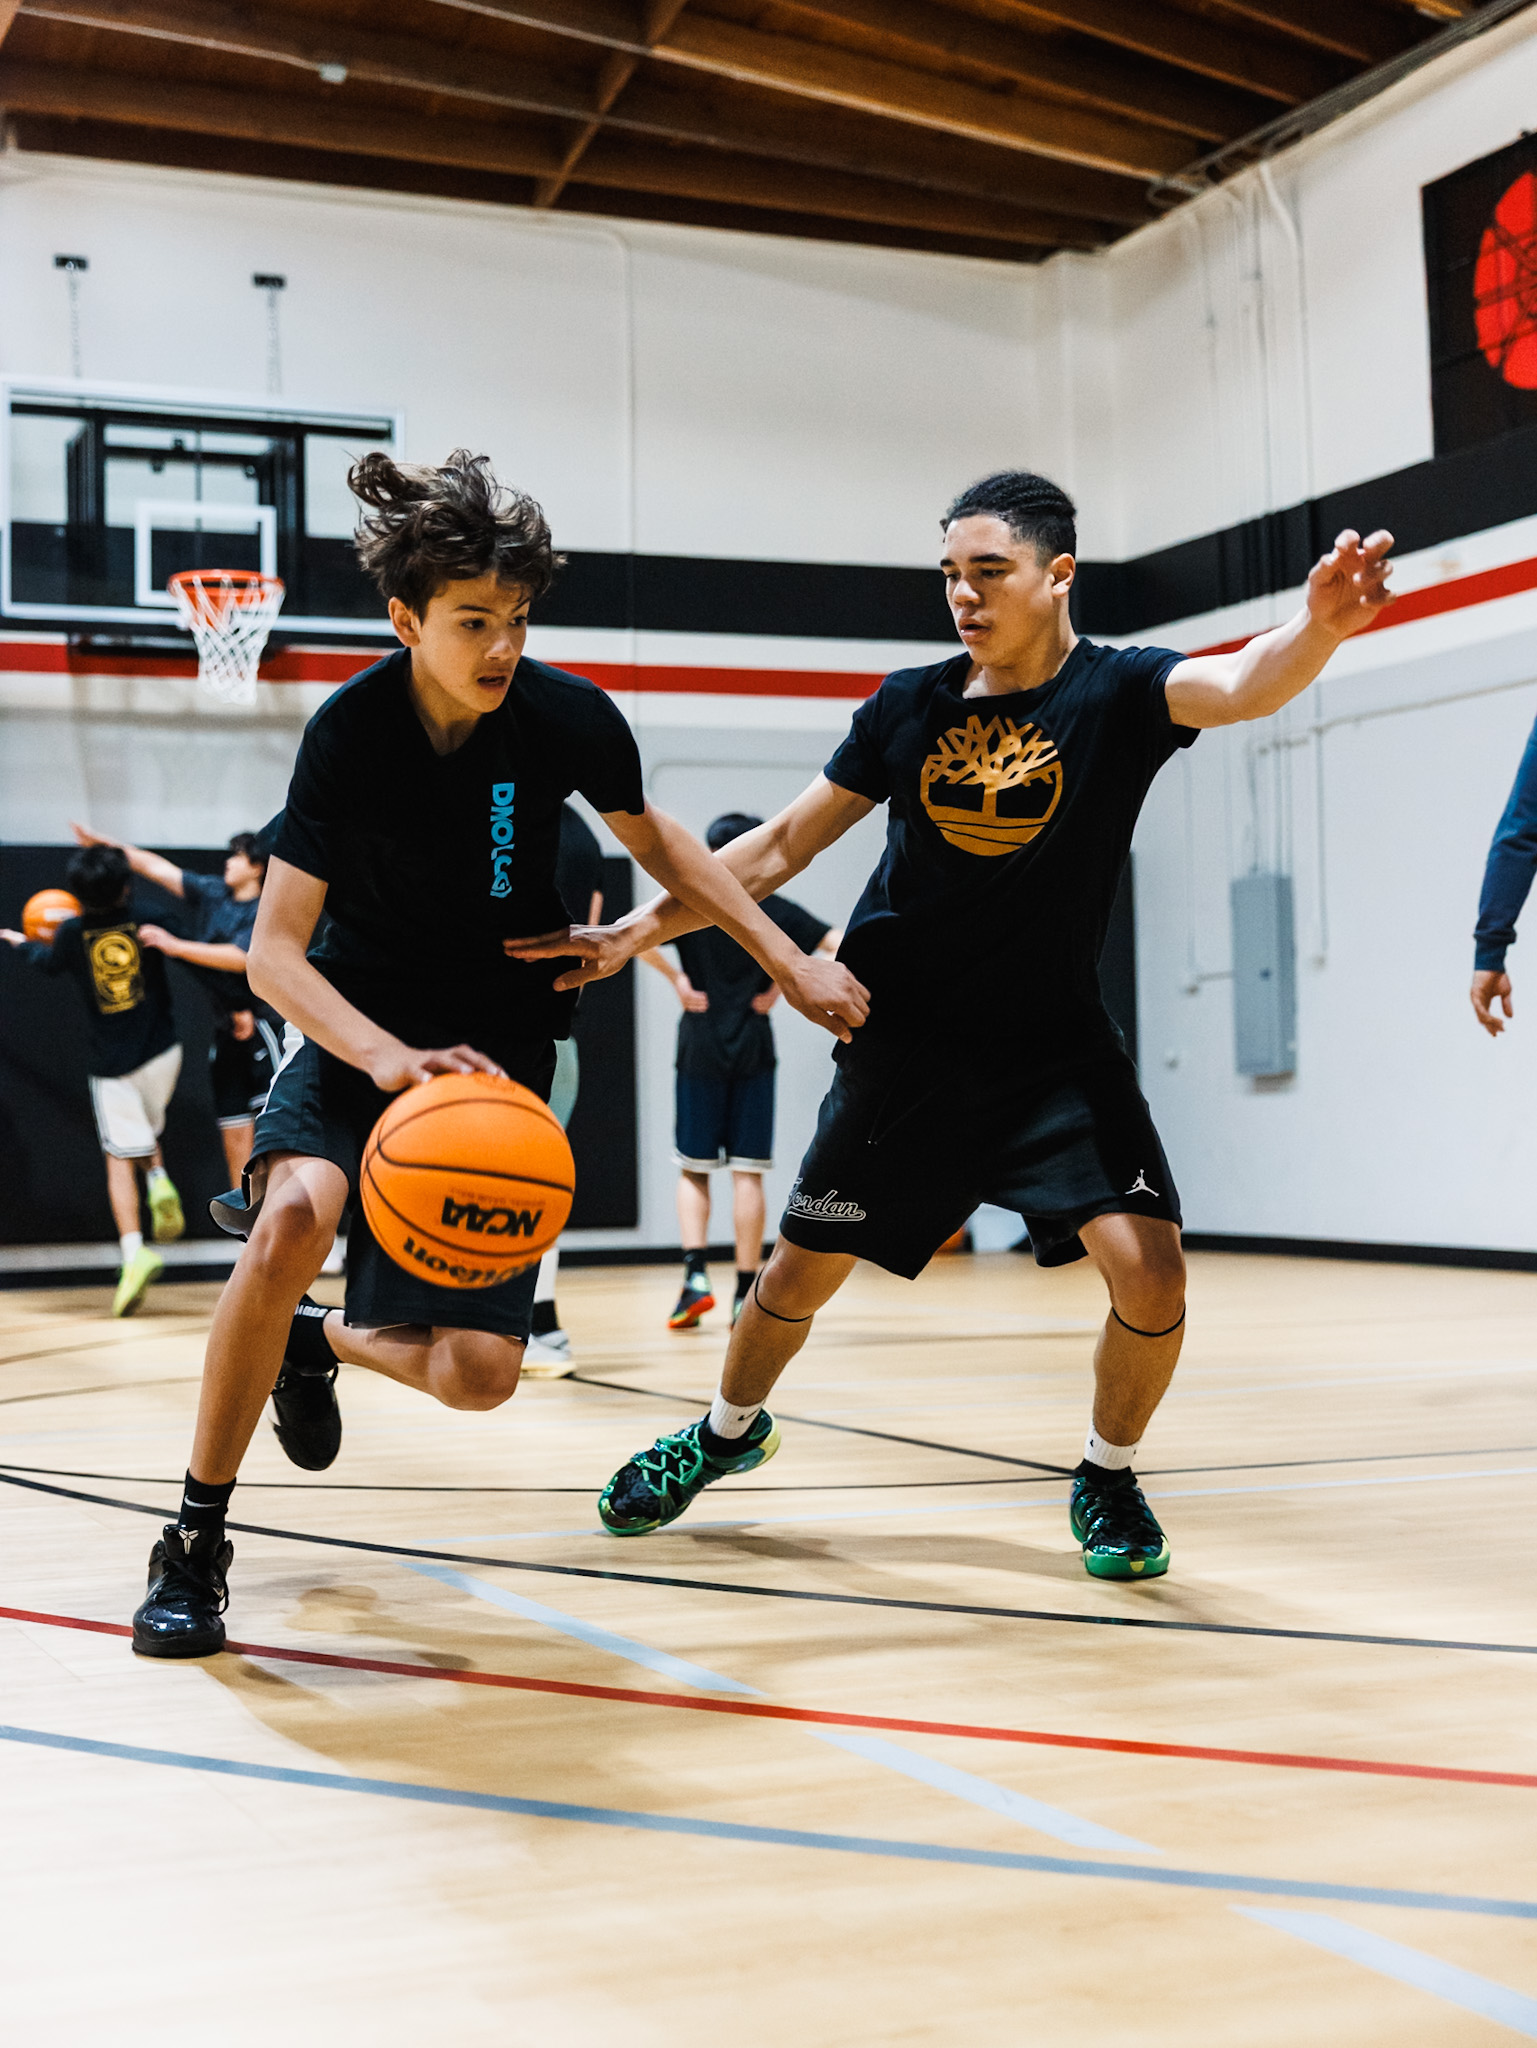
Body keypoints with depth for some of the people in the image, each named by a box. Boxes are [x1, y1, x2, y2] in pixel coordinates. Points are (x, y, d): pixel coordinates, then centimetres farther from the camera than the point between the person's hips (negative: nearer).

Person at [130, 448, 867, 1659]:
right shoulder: (352, 731, -19)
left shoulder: (567, 717, -13)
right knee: (292, 1219, -33)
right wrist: (389, 1058, -38)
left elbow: (653, 838, 9)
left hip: (501, 1052, 2)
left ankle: (321, 1341, 26)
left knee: (478, 1373, -9)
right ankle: (197, 1541, -17)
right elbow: (275, 951, -20)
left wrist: (790, 962, 3)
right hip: (361, 1033, -2)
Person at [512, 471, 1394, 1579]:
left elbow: (1244, 686, -31)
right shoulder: (909, 705, -2)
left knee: (1148, 1264, -18)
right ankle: (730, 1430, 41)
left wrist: (1319, 629, -54)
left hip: (1058, 1051, -2)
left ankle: (1108, 1475, 11)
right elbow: (783, 845, 6)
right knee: (801, 1272, 10)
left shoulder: (1118, 691, -9)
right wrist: (638, 930, -1)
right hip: (905, 1048, 2)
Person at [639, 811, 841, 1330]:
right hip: (753, 1053, 0)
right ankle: (746, 1295, 3)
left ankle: (695, 1273, -9)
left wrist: (677, 979, -8)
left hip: (700, 1053, 0)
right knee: (747, 1172, 2)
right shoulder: (775, 910, 3)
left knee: (693, 1169, 9)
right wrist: (782, 984, -1)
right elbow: (840, 945, -2)